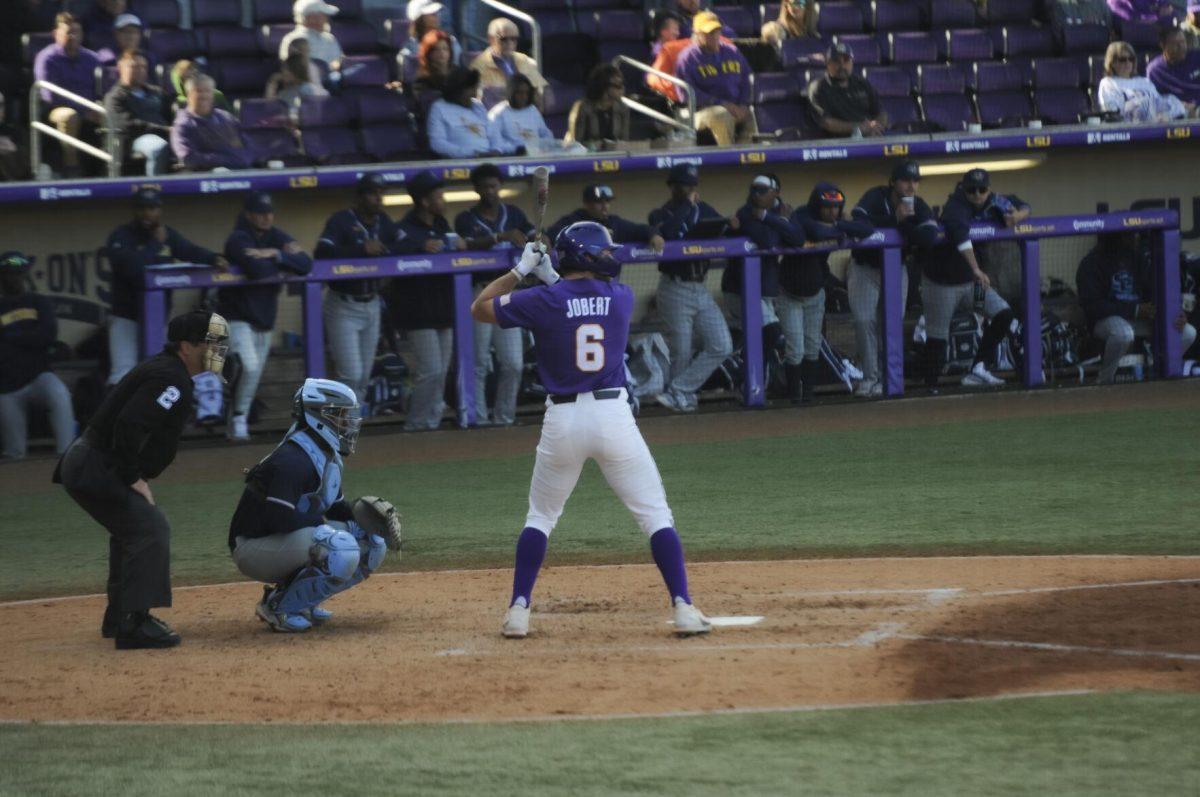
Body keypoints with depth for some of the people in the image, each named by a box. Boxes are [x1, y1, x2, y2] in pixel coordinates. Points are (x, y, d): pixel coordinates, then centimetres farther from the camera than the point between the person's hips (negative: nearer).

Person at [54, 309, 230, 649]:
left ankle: (119, 617, 32)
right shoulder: (171, 379, -17)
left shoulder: (163, 371, 17)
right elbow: (128, 426, -28)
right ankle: (133, 623, -20)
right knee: (150, 528, -15)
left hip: (83, 466, 11)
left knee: (133, 528, 24)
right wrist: (133, 478, -21)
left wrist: (137, 475, 14)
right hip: (94, 469, -11)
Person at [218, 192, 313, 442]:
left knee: (254, 375, 10)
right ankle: (238, 418, -6)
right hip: (238, 319, -7)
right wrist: (285, 257, -14)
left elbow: (305, 264, -8)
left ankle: (235, 427, 23)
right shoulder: (238, 239, -15)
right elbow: (259, 270, -32)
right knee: (249, 368, -24)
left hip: (265, 320, 7)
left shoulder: (275, 237, 4)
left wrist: (274, 255, -21)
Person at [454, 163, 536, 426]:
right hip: (479, 294, -4)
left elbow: (534, 235, 1)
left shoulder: (513, 214, 11)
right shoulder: (466, 219, -2)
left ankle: (504, 418, 14)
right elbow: (469, 244, -21)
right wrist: (501, 237, -35)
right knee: (479, 364, -1)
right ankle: (478, 420, 5)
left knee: (513, 364, 3)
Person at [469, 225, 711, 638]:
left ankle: (518, 611, 10)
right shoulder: (622, 297, 3)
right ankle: (684, 609, -4)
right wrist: (550, 276, 25)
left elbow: (480, 308, 10)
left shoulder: (543, 300, -3)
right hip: (613, 416, -1)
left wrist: (521, 270, 15)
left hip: (562, 420, 1)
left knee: (540, 517, 18)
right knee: (656, 515, 6)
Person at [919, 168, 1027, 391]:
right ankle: (931, 386, 8)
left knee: (1003, 314, -8)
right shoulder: (956, 207, -25)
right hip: (942, 283, -6)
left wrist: (1016, 217, -14)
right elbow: (960, 235, -45)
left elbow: (1023, 208, 12)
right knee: (937, 337, -2)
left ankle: (978, 368, -4)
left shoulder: (994, 203, -4)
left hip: (972, 281, 6)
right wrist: (976, 269, -58)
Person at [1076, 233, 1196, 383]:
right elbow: (1091, 306, -21)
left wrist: (1177, 316, -17)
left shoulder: (1139, 259, 4)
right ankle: (1105, 381, -18)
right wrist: (1135, 310, -25)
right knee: (1123, 333, -42)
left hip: (1139, 318, 6)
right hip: (1106, 319, -6)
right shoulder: (1091, 263, -13)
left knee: (1188, 332, -8)